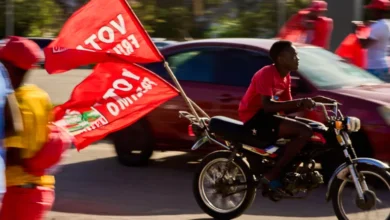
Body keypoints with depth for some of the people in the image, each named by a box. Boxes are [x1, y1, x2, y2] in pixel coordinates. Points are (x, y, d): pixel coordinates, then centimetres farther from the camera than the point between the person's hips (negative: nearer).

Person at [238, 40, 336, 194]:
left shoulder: (285, 77, 12)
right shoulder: (267, 73, -17)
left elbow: (287, 109, 14)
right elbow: (267, 106, -29)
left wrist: (311, 102, 1)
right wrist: (299, 102, -32)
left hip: (265, 116, 10)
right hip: (255, 117, -10)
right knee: (305, 132, -22)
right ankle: (272, 175, -20)